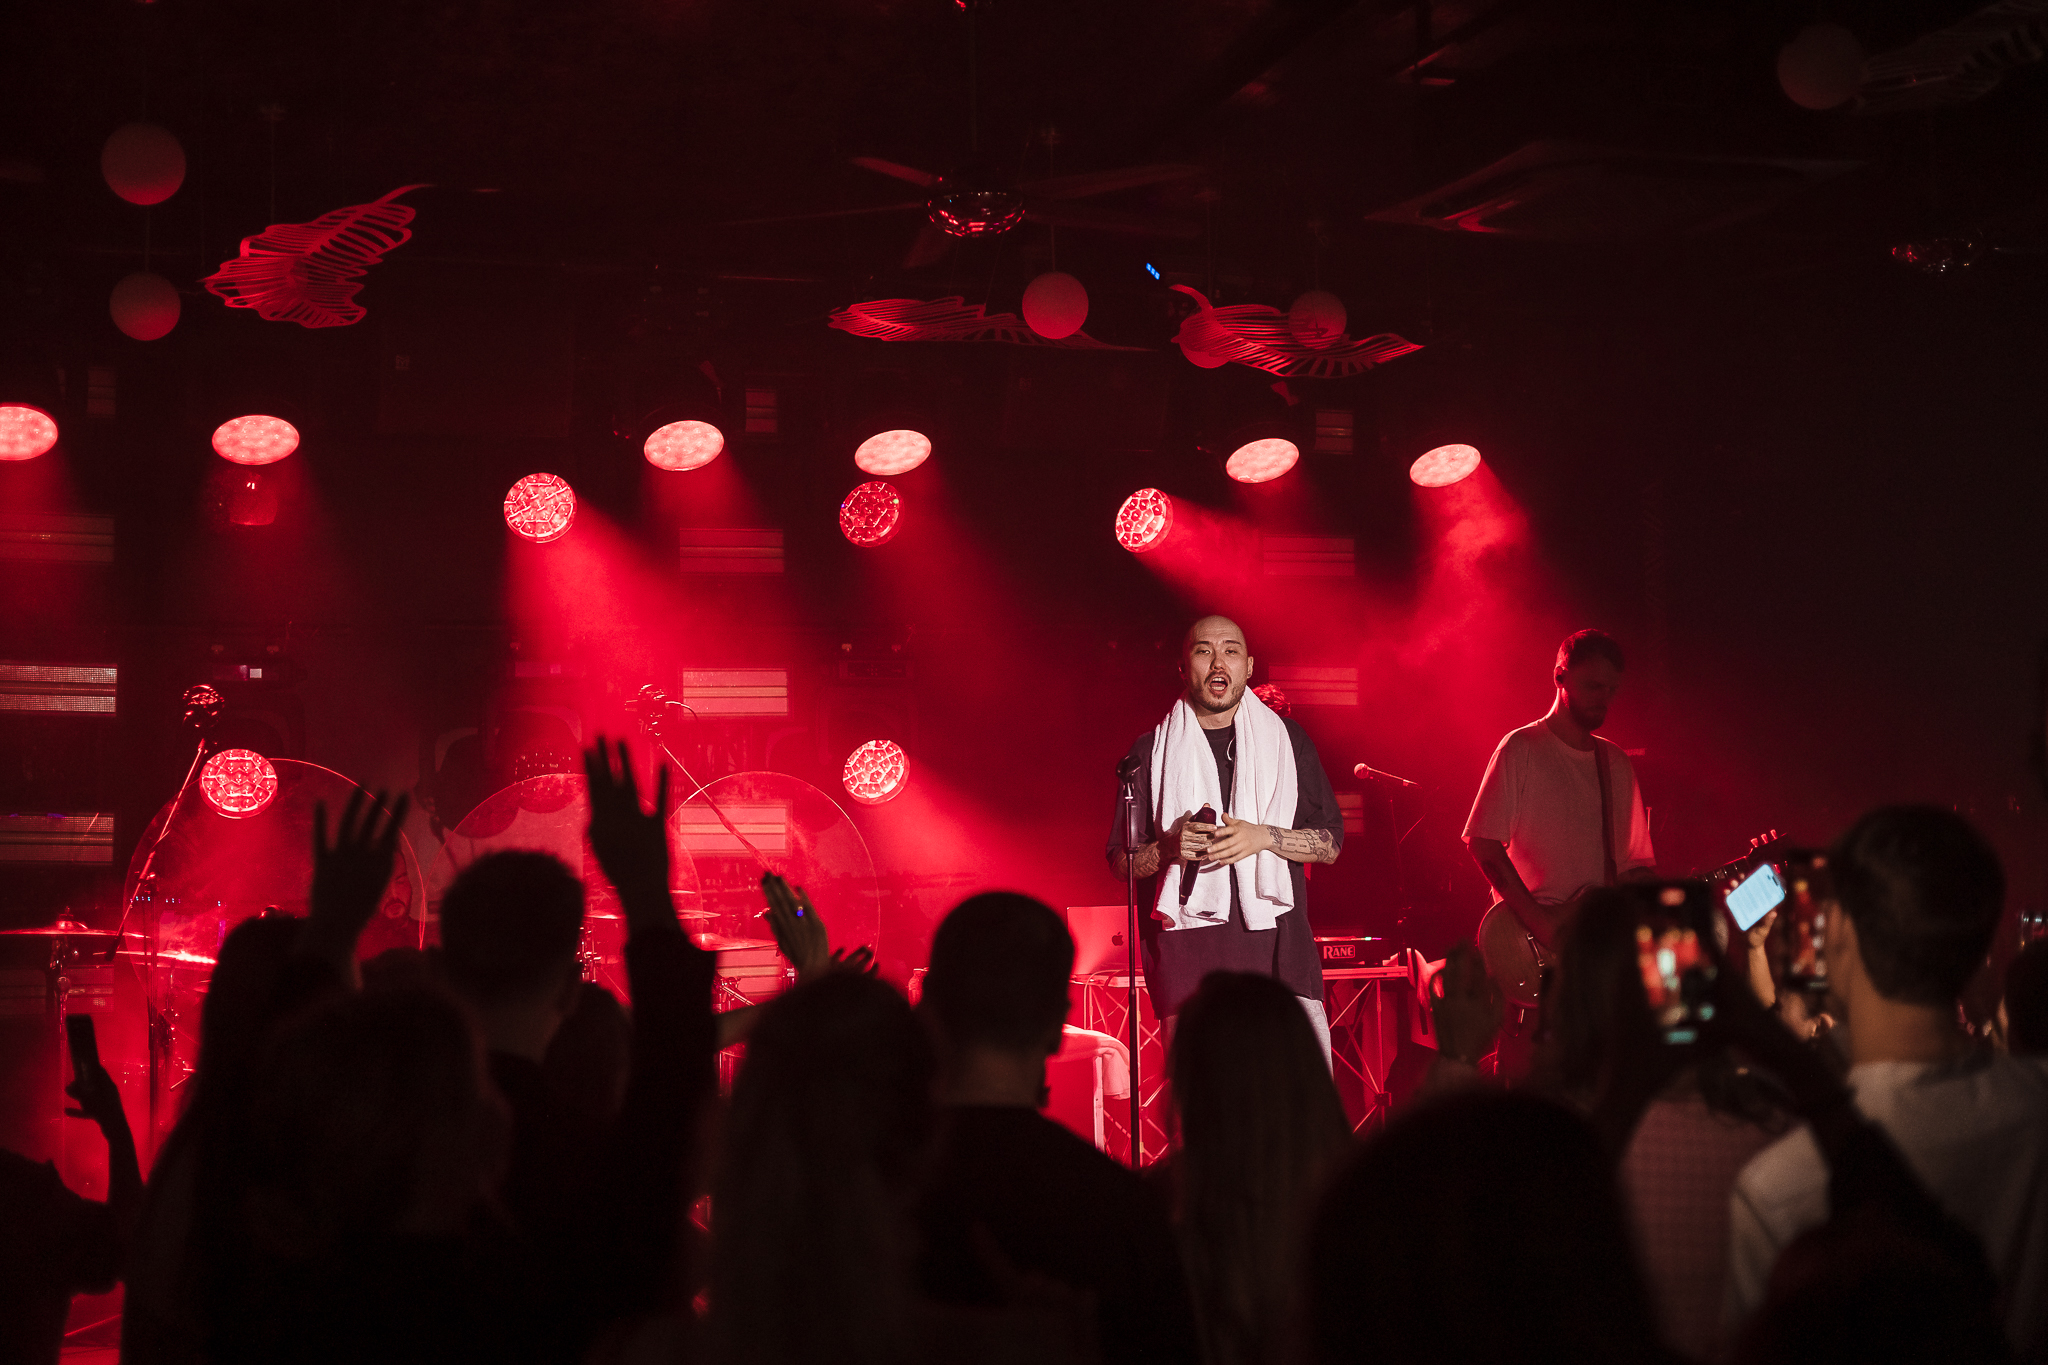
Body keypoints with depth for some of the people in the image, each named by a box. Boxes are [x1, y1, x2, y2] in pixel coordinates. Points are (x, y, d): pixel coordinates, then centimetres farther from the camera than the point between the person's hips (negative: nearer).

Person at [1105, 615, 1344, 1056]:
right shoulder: (1151, 752, 12)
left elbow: (1330, 844, 11)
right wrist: (1168, 846, -8)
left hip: (1275, 937, 1)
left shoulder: (1289, 741, 14)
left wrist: (1263, 837, -7)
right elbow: (1120, 863, 13)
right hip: (1186, 949, 0)